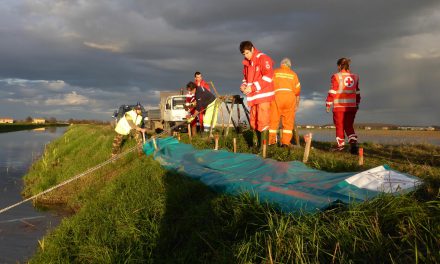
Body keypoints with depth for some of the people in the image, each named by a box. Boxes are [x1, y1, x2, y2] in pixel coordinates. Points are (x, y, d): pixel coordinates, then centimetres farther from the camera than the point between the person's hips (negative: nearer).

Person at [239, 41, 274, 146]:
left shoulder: (263, 58, -7)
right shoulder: (246, 63, 16)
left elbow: (268, 77, -16)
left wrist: (252, 87, -19)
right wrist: (244, 85, 2)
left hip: (263, 95, -7)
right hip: (253, 96, 8)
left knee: (263, 121, -11)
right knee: (253, 122, 7)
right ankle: (259, 143, 15)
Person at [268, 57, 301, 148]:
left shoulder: (275, 72, 12)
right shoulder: (293, 74, 18)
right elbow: (297, 91, 16)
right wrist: (297, 104, 23)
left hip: (277, 96, -1)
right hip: (290, 97, 1)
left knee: (274, 119, 2)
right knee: (288, 121, 4)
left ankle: (271, 140, 1)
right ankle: (286, 141, -1)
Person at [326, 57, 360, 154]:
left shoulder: (336, 76, -5)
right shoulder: (355, 77, 10)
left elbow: (332, 91, -8)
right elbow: (357, 93, 14)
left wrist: (328, 104, -2)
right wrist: (357, 104, 23)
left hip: (339, 106, -4)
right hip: (352, 106, 4)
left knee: (339, 125, 7)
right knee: (349, 126, 10)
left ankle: (340, 145, 11)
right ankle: (353, 142, -9)